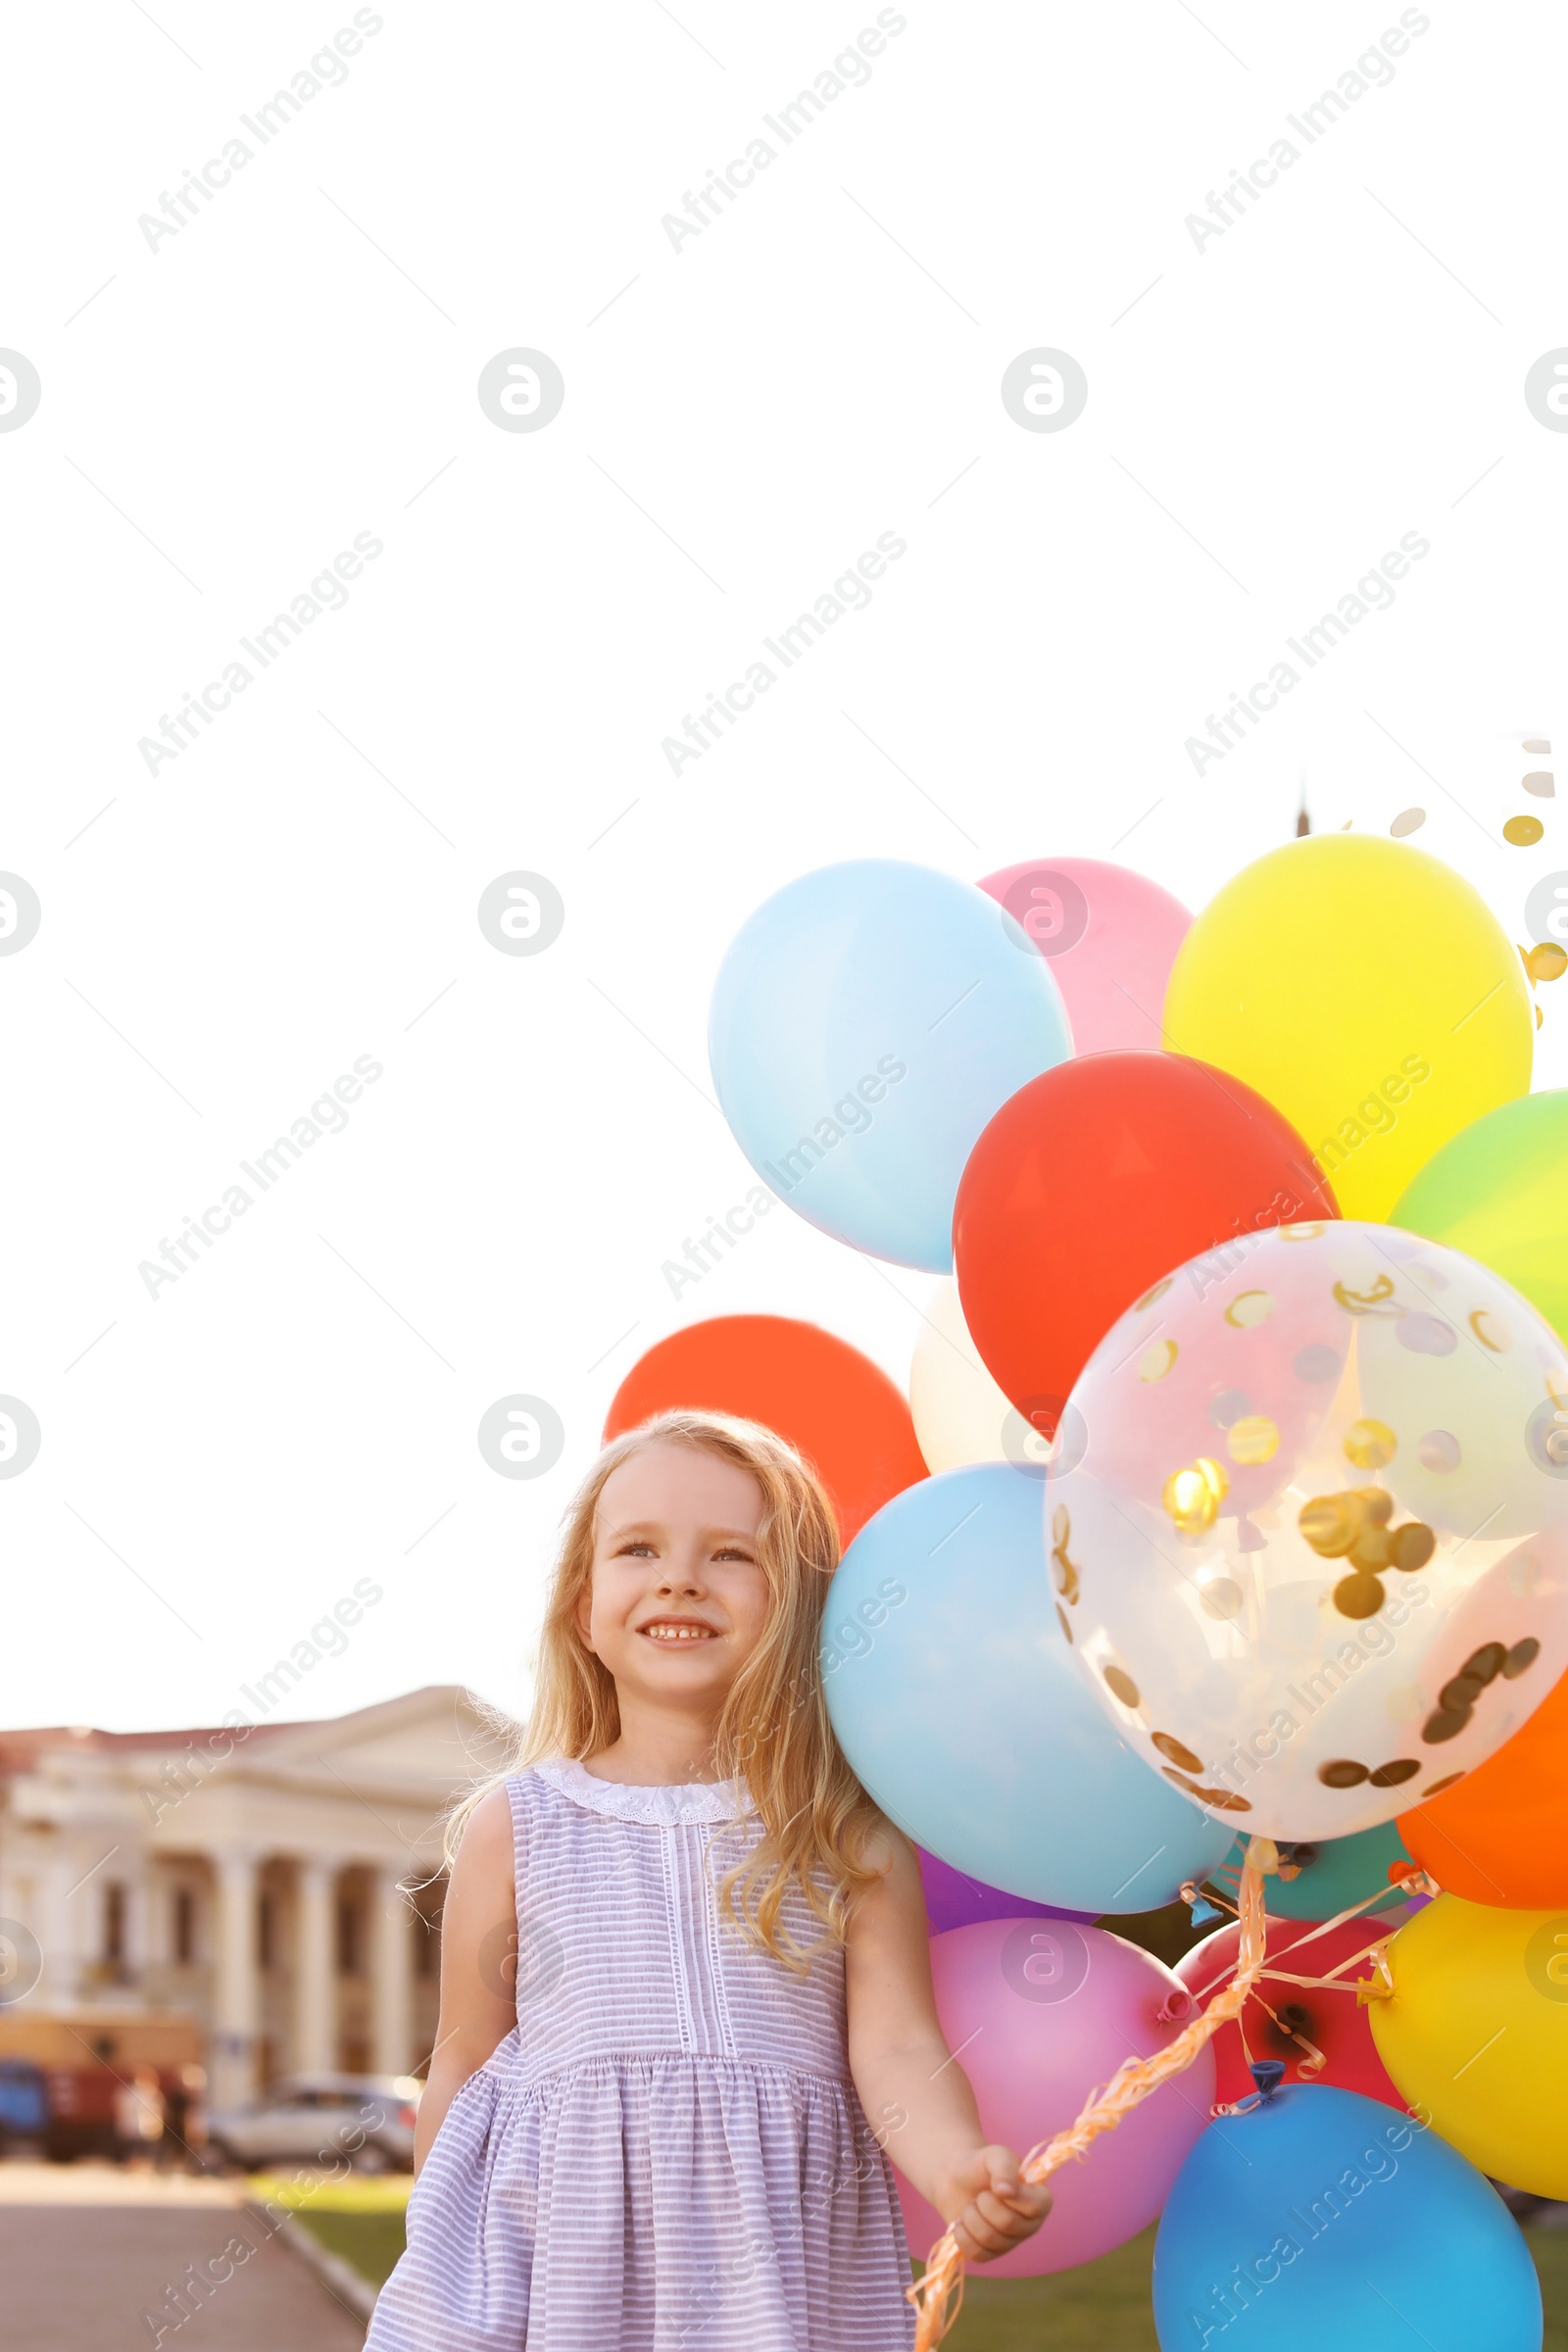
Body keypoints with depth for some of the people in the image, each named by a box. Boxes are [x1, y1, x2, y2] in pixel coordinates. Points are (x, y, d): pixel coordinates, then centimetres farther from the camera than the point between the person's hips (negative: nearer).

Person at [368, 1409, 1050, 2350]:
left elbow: (898, 2047, -5)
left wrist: (958, 2173, -25)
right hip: (561, 2265, 0)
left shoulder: (855, 1837, 3)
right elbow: (464, 2069, 11)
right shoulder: (514, 1827, 4)